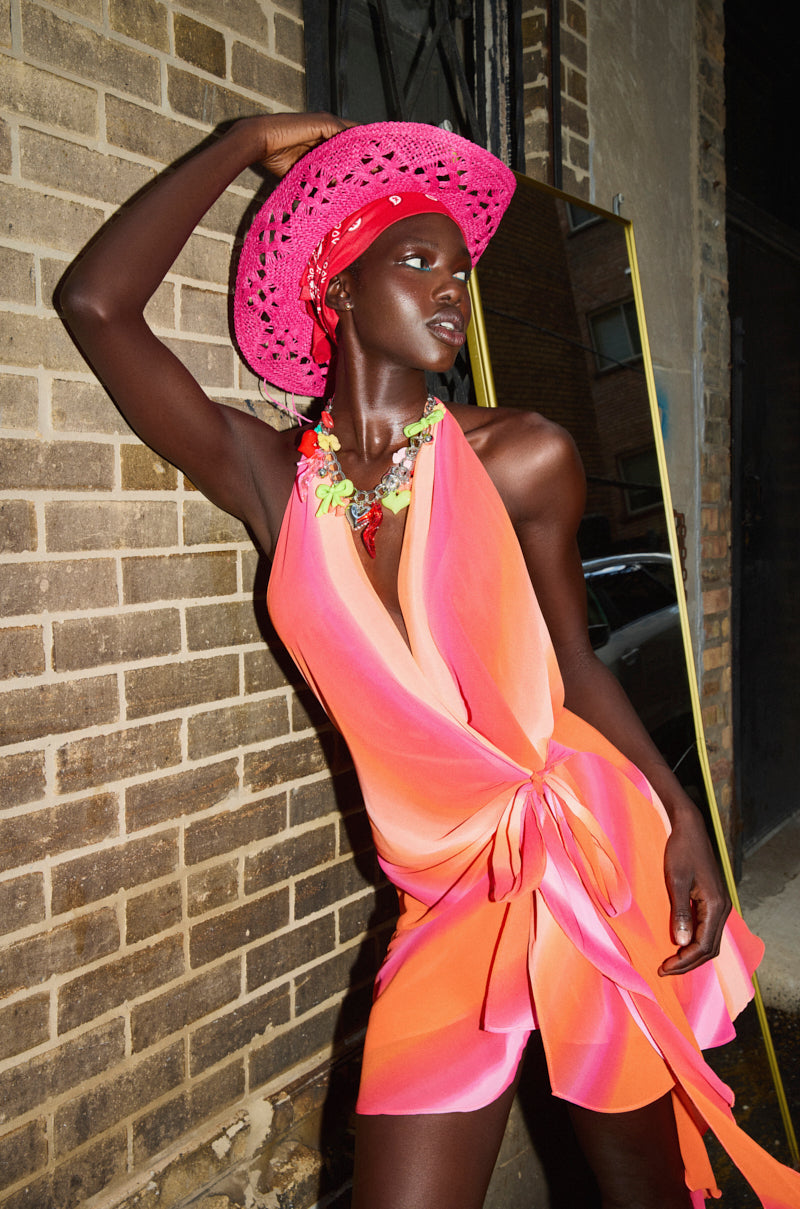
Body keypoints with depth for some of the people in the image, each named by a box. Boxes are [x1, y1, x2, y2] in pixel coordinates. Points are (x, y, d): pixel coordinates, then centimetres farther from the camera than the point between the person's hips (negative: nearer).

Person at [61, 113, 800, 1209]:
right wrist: (249, 143, 1)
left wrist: (681, 819, -5)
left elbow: (571, 661, 5)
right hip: (446, 899, 1)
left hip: (595, 857, 0)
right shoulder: (267, 477, 0)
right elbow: (97, 303, -6)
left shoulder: (520, 458, -3)